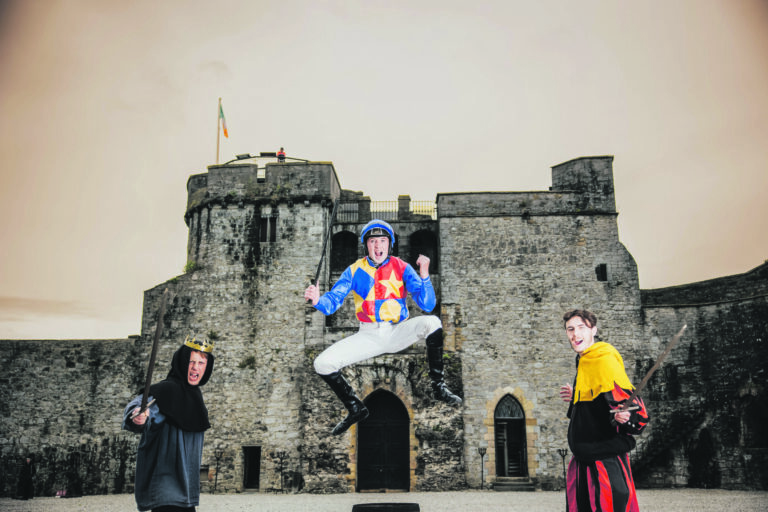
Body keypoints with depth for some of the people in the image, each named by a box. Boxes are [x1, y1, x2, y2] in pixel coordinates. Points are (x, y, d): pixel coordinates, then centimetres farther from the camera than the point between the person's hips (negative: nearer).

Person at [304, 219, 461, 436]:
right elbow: (332, 302, -3)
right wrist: (318, 300, -26)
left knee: (432, 322, -29)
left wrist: (424, 275, -23)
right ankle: (356, 409, 9)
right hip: (368, 336, 1)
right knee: (322, 364, -15)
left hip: (398, 332, -1)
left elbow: (427, 305, -8)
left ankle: (438, 387, -12)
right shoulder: (355, 271, 3)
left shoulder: (401, 268, -1)